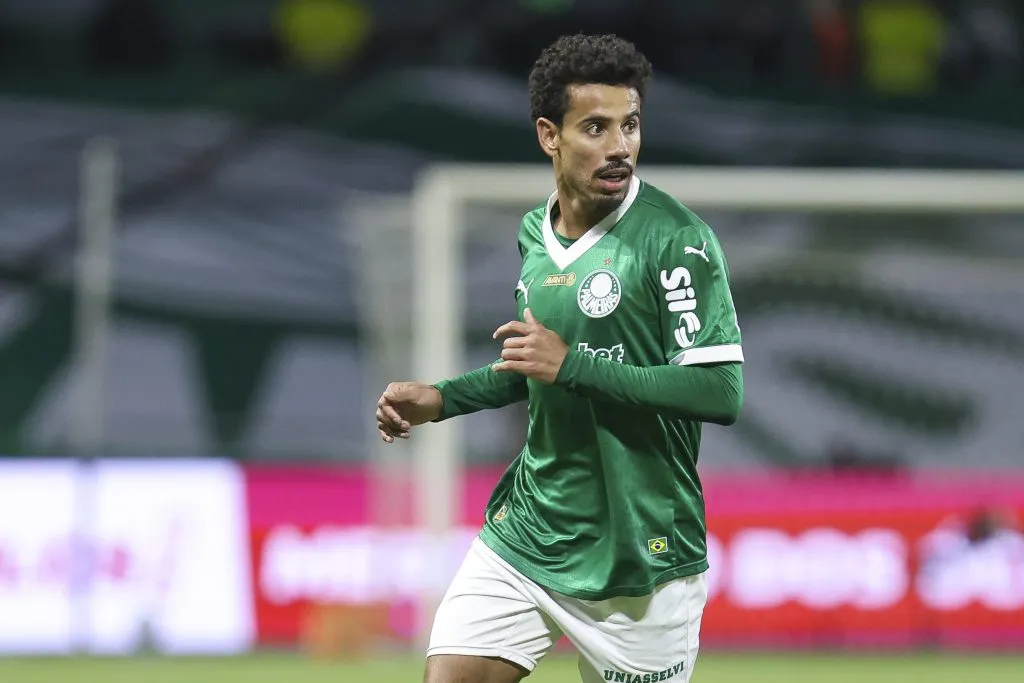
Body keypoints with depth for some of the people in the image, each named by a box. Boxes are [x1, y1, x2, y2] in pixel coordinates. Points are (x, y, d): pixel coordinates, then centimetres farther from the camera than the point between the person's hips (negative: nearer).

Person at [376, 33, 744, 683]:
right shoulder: (534, 233, 8)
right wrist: (440, 399, 10)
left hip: (637, 551, -6)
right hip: (526, 528, 6)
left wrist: (571, 364, -24)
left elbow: (721, 392, -22)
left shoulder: (675, 237, -14)